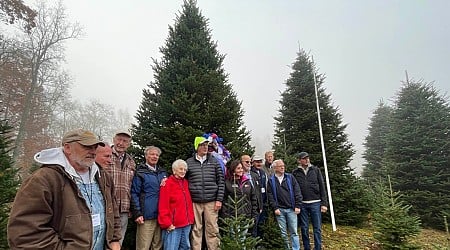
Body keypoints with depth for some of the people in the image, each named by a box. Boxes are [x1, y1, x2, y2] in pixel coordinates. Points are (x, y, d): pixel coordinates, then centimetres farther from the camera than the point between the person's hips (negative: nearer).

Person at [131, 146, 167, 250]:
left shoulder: (162, 172, 14)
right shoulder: (140, 172, -3)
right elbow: (134, 194, -6)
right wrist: (137, 213, -12)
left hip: (161, 215, 5)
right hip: (146, 216, -5)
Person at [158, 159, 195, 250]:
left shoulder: (186, 183, 11)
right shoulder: (168, 184, -10)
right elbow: (163, 207, -14)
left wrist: (190, 219, 12)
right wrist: (167, 223, -17)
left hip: (186, 224, 7)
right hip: (173, 225, -7)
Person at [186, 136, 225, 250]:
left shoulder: (214, 161, 5)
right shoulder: (189, 162, 4)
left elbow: (220, 182, 4)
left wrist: (219, 199, -1)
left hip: (211, 201, 0)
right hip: (194, 202, 0)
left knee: (212, 230, 5)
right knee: (196, 230, 8)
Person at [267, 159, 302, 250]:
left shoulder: (290, 177, 5)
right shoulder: (271, 180, 3)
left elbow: (297, 192, 2)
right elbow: (270, 196, -1)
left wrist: (297, 206, -4)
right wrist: (275, 208, -8)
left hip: (291, 209, 0)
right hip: (279, 210, 0)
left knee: (294, 231, 4)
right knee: (283, 232, 8)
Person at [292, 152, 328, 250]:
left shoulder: (316, 170, 4)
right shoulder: (295, 173, 2)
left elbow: (322, 187, 3)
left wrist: (324, 203, -2)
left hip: (315, 203, 0)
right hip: (302, 204, 0)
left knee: (317, 228, 5)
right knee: (304, 228, 9)